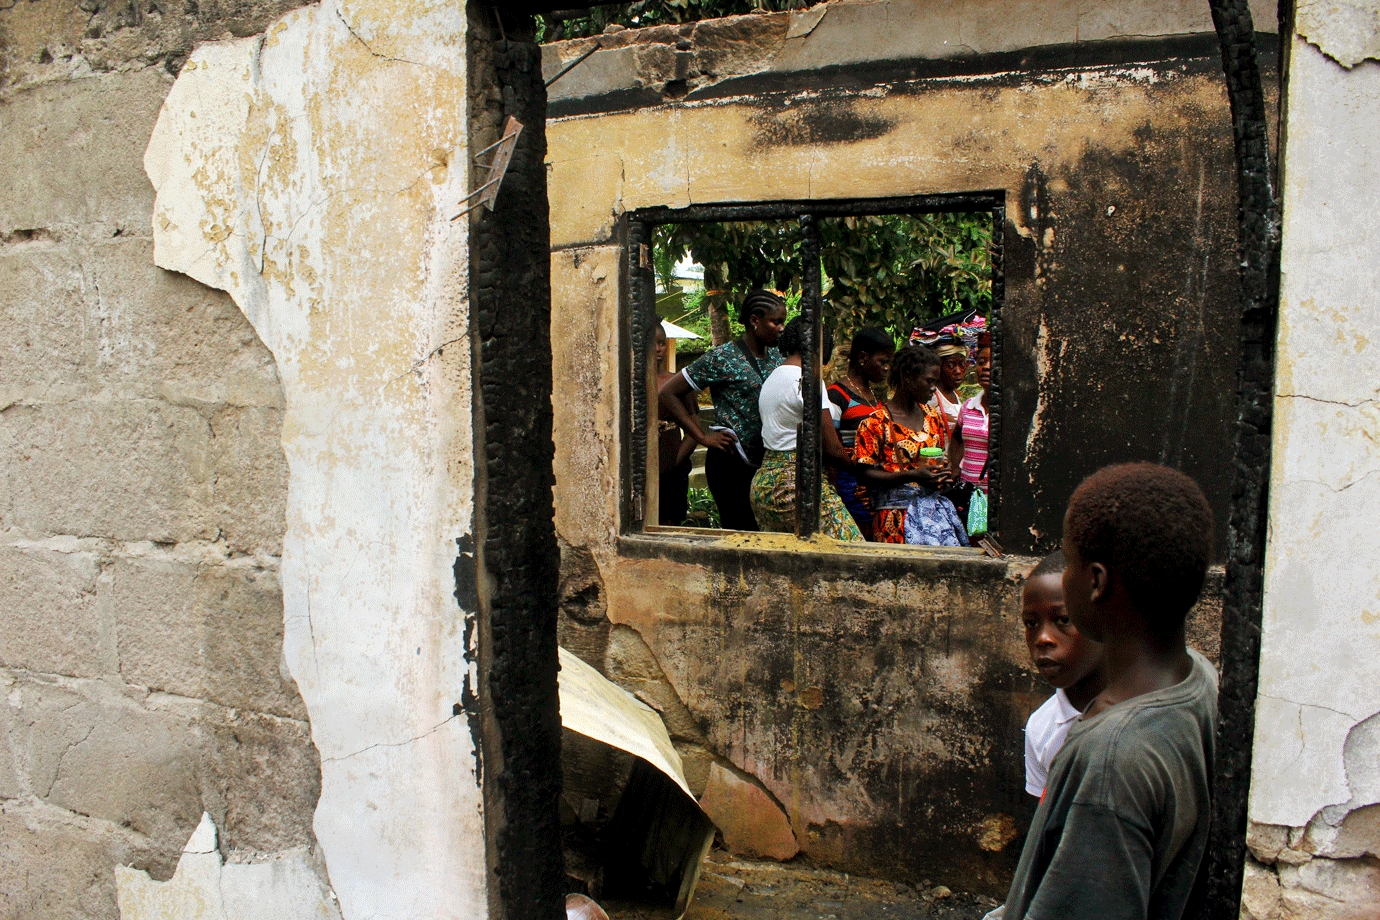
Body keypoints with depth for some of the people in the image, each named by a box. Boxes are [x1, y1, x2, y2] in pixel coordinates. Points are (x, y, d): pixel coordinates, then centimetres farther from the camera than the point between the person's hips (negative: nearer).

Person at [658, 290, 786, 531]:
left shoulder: (775, 356, 12)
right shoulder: (722, 358, -8)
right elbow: (667, 394, -6)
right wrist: (703, 437, -10)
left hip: (766, 463, 7)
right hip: (730, 463, -7)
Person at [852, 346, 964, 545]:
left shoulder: (932, 417, 16)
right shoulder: (875, 422, -6)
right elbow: (865, 473, -9)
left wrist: (942, 476, 4)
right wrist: (912, 476, -18)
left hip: (932, 505, 6)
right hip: (897, 512, -6)